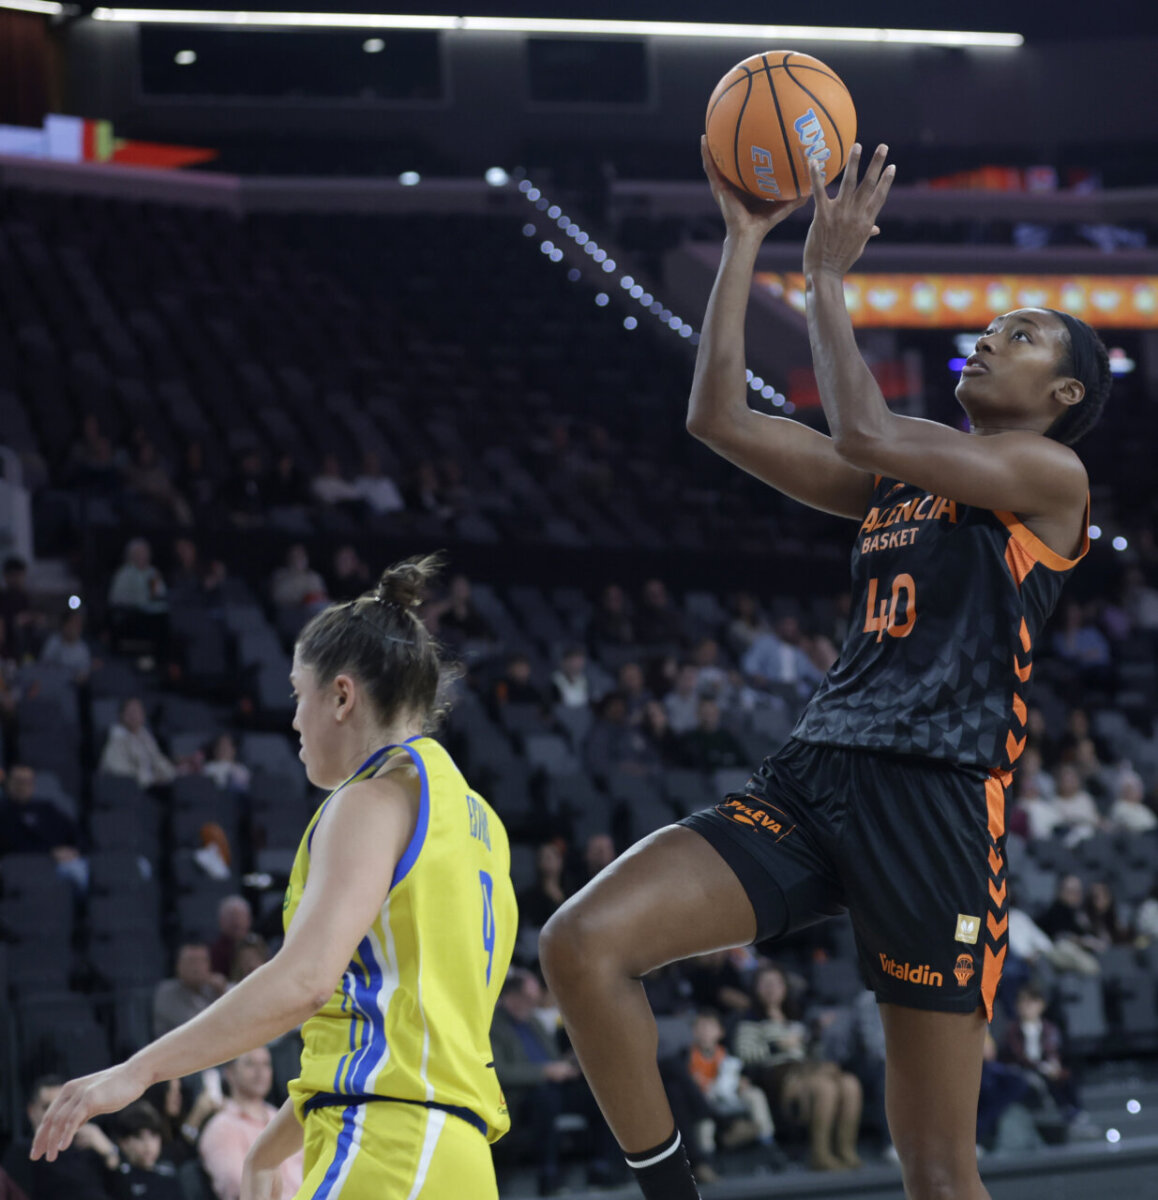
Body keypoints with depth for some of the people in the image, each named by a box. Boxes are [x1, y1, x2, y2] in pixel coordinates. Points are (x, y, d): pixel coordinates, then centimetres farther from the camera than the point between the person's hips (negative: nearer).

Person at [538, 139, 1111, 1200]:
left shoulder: (1052, 474, 2)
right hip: (812, 780, 6)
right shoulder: (897, 480, 23)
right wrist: (747, 237, 17)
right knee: (581, 943, -16)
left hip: (937, 800, -6)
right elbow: (719, 417, 20)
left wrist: (827, 276, -1)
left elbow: (865, 433, -10)